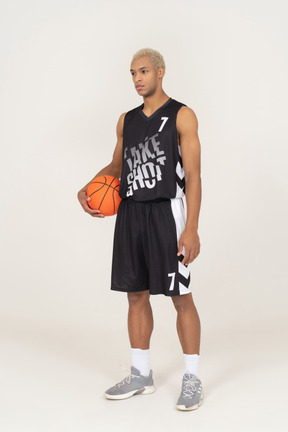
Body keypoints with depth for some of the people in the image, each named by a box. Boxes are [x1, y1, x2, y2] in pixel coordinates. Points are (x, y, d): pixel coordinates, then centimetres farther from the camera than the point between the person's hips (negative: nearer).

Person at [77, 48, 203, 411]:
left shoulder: (182, 116, -3)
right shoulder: (127, 120, 14)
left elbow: (193, 175, -9)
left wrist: (191, 228, -17)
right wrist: (87, 188, 4)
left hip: (166, 211, -6)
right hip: (129, 212, 6)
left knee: (180, 297, -2)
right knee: (136, 294, 9)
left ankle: (192, 379, 9)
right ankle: (141, 375, 21)